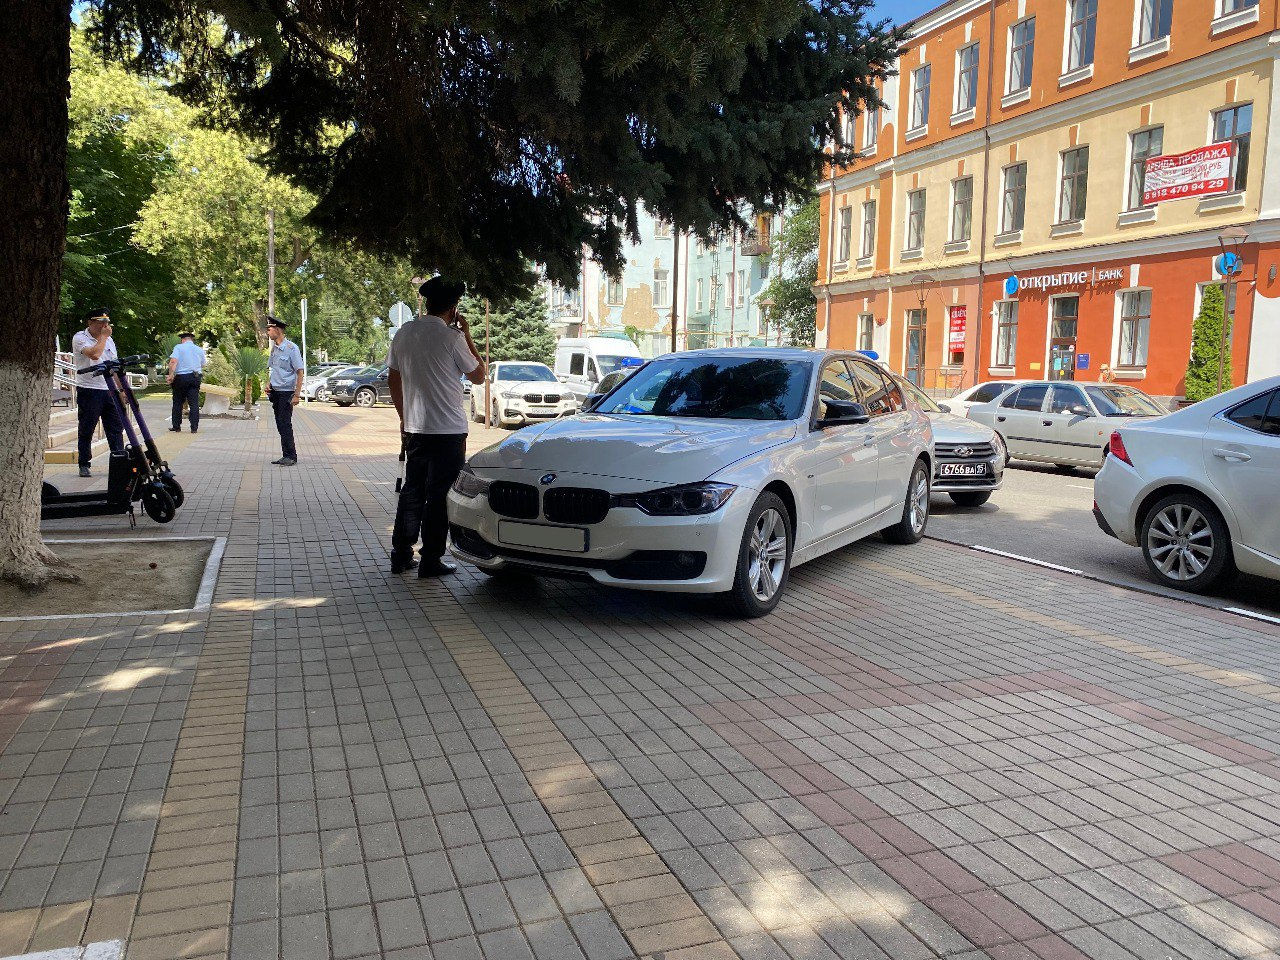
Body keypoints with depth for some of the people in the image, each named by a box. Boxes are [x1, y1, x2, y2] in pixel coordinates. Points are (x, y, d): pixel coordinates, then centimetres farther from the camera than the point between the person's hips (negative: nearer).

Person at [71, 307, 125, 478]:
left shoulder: (109, 340, 15)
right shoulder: (80, 338, -5)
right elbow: (94, 354, -24)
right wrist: (103, 336, -11)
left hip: (109, 390, 6)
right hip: (89, 391, -6)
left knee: (116, 428, 4)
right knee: (86, 431, 2)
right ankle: (84, 465, 11)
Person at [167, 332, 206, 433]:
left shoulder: (178, 347, 0)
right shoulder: (200, 350, 13)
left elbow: (173, 361, -13)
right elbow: (202, 366, 16)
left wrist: (171, 375, -17)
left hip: (181, 377, -2)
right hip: (195, 377, 2)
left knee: (178, 403, 8)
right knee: (194, 403, 0)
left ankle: (177, 427, 14)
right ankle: (194, 427, -5)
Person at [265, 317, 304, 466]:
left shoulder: (291, 348, -11)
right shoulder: (274, 349, 12)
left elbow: (300, 372, -12)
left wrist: (297, 395, -16)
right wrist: (268, 383, 7)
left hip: (287, 392, -8)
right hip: (276, 392, 8)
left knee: (285, 424, -8)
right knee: (280, 424, 8)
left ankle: (290, 456, -1)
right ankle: (286, 456, 14)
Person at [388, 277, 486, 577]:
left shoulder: (404, 333, 5)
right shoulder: (451, 337, -14)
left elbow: (393, 379, 12)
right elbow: (478, 376, -2)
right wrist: (467, 336, 4)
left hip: (414, 428, 6)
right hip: (448, 430, -6)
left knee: (412, 490, 15)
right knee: (440, 496, 2)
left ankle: (401, 555, 19)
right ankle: (431, 560, 7)